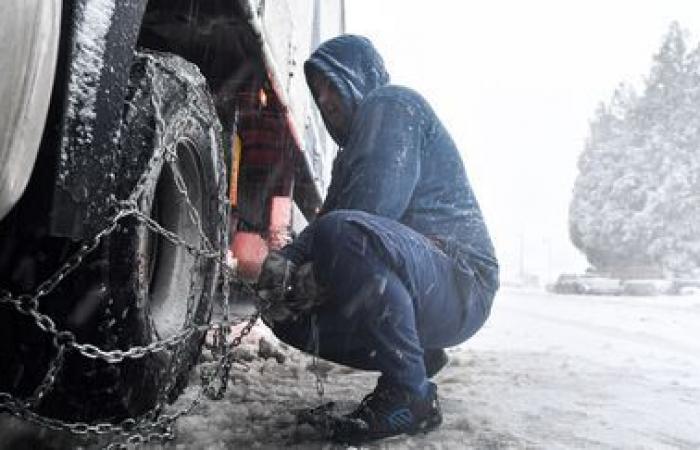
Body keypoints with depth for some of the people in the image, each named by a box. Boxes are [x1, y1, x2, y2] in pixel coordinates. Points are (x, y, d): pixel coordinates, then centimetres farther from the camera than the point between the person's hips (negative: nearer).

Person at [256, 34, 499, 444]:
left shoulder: (392, 104, -4)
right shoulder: (352, 147, 25)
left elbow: (378, 203, -21)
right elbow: (325, 220, 13)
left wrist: (316, 272, -12)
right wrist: (288, 259, -8)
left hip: (461, 283, -9)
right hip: (422, 286, 10)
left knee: (343, 233, -35)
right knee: (290, 315, 7)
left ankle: (410, 394, -20)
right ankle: (418, 356, 13)